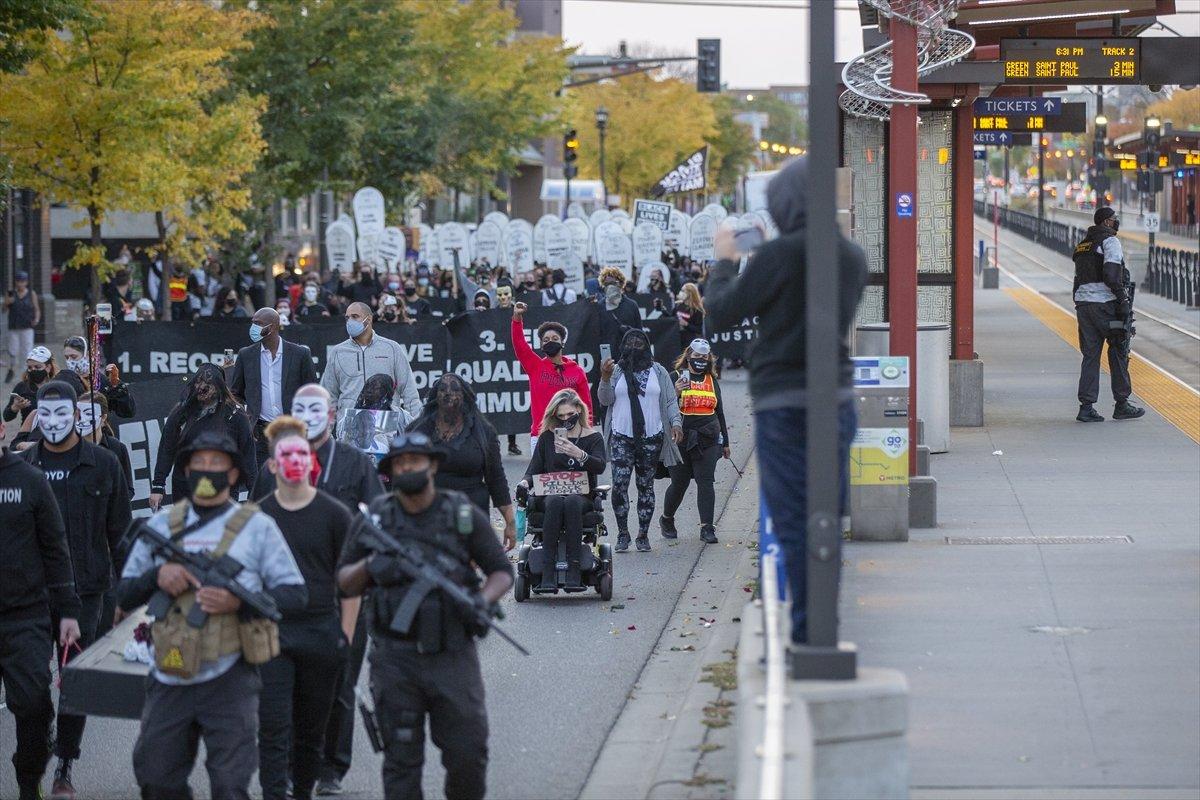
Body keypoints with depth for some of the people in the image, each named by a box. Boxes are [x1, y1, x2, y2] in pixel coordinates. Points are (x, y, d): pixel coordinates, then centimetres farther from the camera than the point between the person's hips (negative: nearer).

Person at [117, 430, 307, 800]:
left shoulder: (256, 527, 2)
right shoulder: (161, 526, 11)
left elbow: (295, 594, 0)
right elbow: (124, 595, 13)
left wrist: (239, 602, -16)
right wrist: (156, 575, -9)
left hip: (228, 683, -4)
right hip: (170, 682, 4)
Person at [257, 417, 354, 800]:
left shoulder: (333, 514, 0)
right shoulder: (257, 516, 2)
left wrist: (346, 636, -1)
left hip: (321, 635, 0)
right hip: (272, 635, 0)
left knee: (311, 729, 9)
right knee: (273, 725, -9)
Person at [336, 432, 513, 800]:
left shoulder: (464, 516, 2)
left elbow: (502, 571, 7)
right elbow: (345, 583, 12)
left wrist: (485, 599, -14)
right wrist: (369, 567, -10)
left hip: (452, 657, 0)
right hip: (395, 658, 0)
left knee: (468, 754, -1)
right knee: (401, 758, 3)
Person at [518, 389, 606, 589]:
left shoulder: (593, 437, 12)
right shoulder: (548, 437, 16)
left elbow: (600, 466, -7)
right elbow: (534, 470, 11)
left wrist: (579, 454, -25)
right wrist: (525, 482, -12)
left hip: (582, 496, -1)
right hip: (550, 495, 1)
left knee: (572, 503, -37)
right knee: (555, 503, -36)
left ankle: (573, 566, -41)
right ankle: (548, 570, -42)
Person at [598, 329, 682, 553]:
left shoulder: (658, 372, 9)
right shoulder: (616, 371, 7)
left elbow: (671, 401, 7)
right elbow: (605, 400, 1)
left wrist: (676, 422, -9)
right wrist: (605, 379, -15)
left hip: (651, 438, 1)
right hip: (622, 438, -1)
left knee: (646, 486, 5)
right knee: (619, 484, -11)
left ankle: (643, 535, 12)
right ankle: (622, 533, -3)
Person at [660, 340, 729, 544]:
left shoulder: (712, 381, 15)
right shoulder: (676, 378, 1)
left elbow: (719, 412, 21)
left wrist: (725, 442, 21)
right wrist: (675, 393, -21)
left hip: (708, 441, 3)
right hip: (681, 440, -3)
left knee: (706, 482, -7)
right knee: (679, 483, 5)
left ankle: (707, 527, -8)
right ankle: (667, 520, 28)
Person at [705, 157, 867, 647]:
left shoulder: (781, 254, -13)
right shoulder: (853, 257, 8)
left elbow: (719, 313, -6)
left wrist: (724, 261, 12)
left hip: (784, 404, -7)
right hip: (838, 399, 7)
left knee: (794, 524, -4)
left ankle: (806, 635, -5)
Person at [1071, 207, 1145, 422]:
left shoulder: (1083, 244, 19)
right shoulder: (1110, 241, -6)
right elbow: (1111, 274, -17)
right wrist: (1123, 300, -16)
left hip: (1082, 302, 7)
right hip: (1104, 303, -7)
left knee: (1090, 355, 7)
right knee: (1119, 352, 4)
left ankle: (1086, 406, -1)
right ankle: (1122, 405, 7)